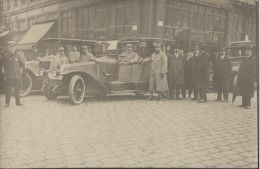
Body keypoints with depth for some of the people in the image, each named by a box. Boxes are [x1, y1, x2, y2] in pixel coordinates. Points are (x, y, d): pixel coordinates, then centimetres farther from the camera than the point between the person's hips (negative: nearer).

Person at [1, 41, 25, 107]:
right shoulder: (6, 55, 0)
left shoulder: (17, 56, 12)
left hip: (17, 76, 4)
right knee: (8, 90, -3)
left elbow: (22, 64, 23)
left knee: (17, 90, 9)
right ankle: (7, 103, 4)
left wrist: (20, 69, 10)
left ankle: (18, 102, 18)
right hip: (9, 76, -4)